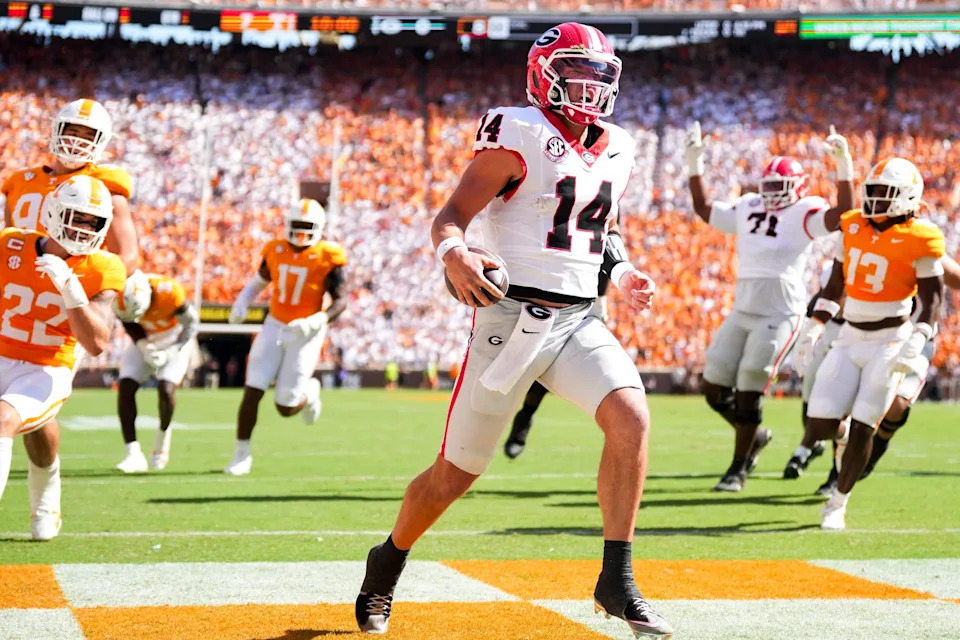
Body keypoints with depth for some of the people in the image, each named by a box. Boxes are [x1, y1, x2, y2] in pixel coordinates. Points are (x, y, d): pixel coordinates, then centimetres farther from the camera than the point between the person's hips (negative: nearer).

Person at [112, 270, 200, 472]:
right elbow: (130, 325, -5)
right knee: (126, 388, -13)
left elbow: (191, 323, -18)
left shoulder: (169, 292, -36)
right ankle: (133, 454, -11)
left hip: (174, 337, -3)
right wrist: (144, 348, -19)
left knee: (166, 389, -22)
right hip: (146, 337, 4)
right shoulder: (122, 297, -27)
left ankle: (163, 436, 9)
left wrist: (174, 353, -19)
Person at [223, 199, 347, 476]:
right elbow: (258, 282, 15)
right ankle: (242, 455, 7)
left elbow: (340, 302, -12)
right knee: (252, 393, -7)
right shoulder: (276, 251, 0)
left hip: (305, 334, -3)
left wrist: (316, 322, -28)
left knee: (285, 408, -2)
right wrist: (241, 304, -4)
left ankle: (309, 392, 33)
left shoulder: (326, 258, -12)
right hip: (274, 328, 3)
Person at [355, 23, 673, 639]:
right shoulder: (519, 137, -9)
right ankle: (387, 565, 33)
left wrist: (622, 272, 7)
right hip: (513, 315, -5)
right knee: (455, 475, 5)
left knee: (631, 417, -22)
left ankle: (617, 581, -14)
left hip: (580, 319, 5)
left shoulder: (615, 150, 11)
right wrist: (454, 254, -34)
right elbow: (451, 215, -12)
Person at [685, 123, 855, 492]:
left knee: (748, 392, -5)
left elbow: (842, 215, -21)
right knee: (714, 388, 7)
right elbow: (703, 208, 26)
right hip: (742, 312, 7)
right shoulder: (748, 210, 15)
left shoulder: (804, 214, -4)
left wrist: (844, 167, -26)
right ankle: (755, 435, 33)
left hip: (779, 315, -7)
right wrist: (694, 164, 20)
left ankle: (738, 471, 9)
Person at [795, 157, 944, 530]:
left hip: (889, 343, -5)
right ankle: (840, 431, 34)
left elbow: (932, 303, -8)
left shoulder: (918, 241, -10)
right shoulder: (853, 227, 5)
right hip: (850, 341, 5)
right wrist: (814, 327, 9)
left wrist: (916, 342, -22)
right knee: (819, 427, -3)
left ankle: (838, 503, 13)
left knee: (862, 429, -6)